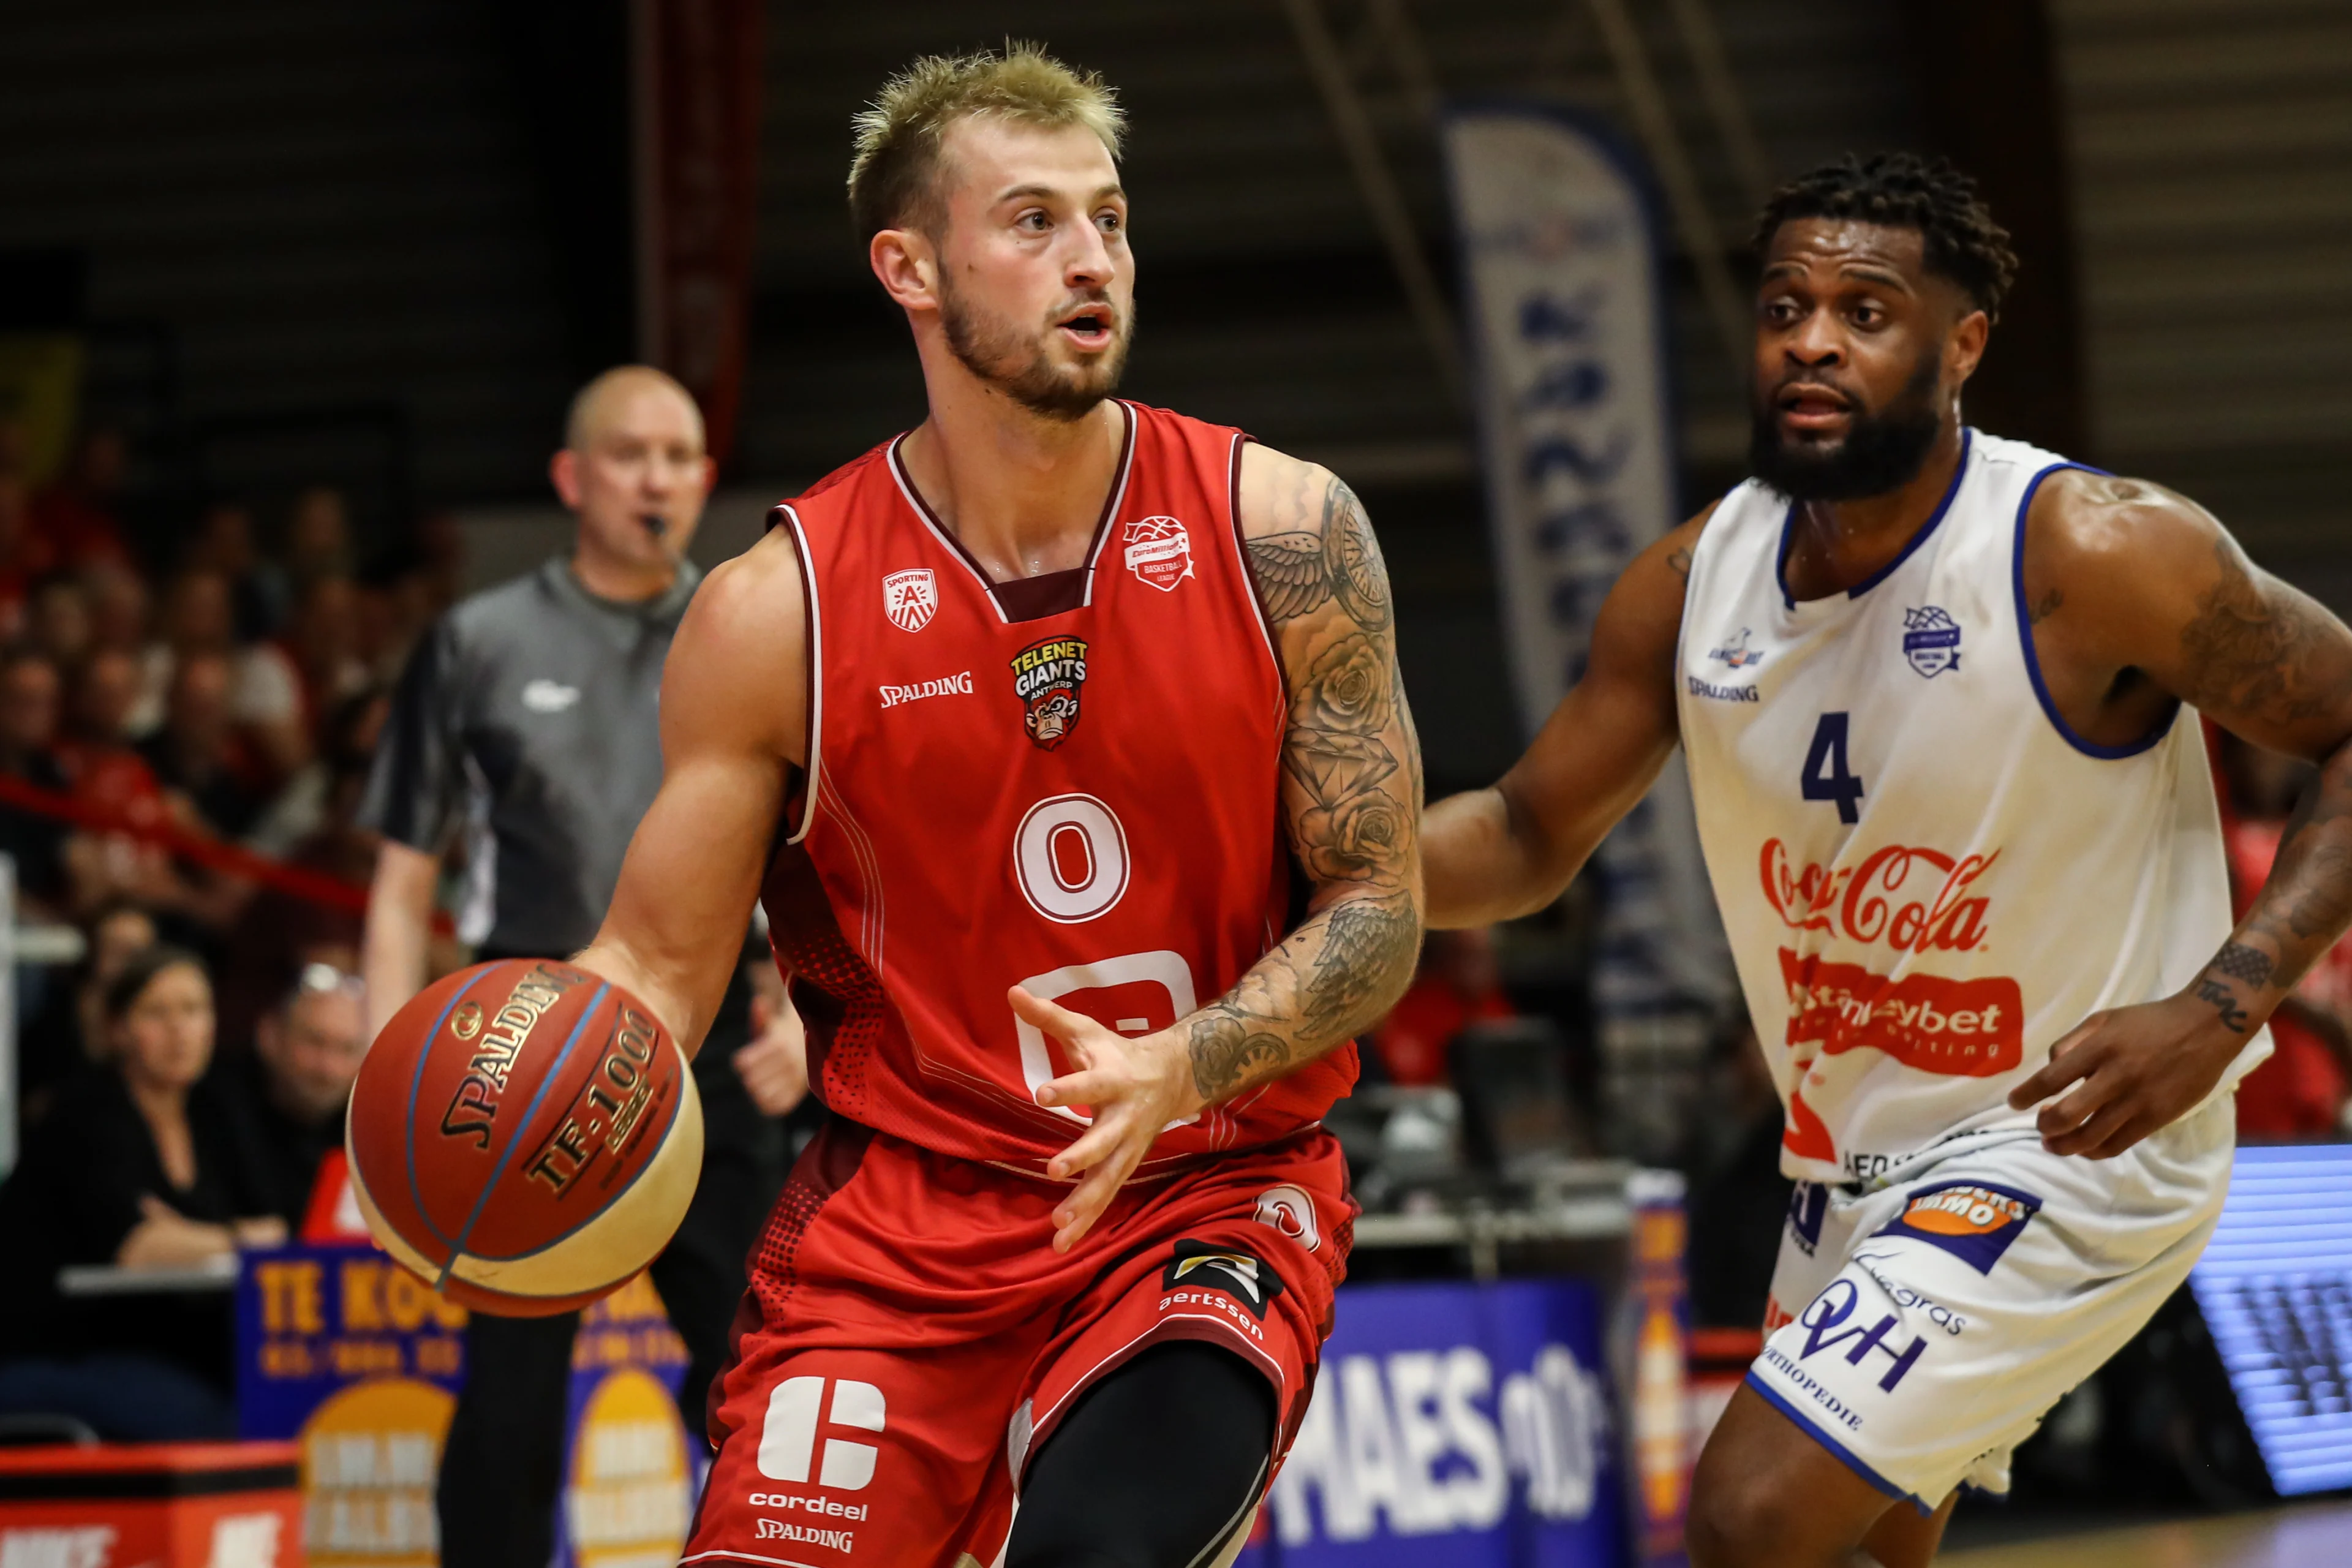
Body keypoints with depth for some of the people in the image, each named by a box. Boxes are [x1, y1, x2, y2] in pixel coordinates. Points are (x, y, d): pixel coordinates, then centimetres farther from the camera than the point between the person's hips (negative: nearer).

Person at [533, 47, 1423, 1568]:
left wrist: (1179, 1070, -21)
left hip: (1208, 1204, -1)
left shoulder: (1281, 533, -6)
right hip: (896, 1214, 1)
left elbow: (1379, 912, -2)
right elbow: (657, 968, -1)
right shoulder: (777, 612, -6)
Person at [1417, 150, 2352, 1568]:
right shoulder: (1694, 583, -2)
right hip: (1852, 1170, 8)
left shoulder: (2093, 554, -21)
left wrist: (2220, 1007, -27)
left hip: (2069, 1149, -8)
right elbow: (1528, 838, 8)